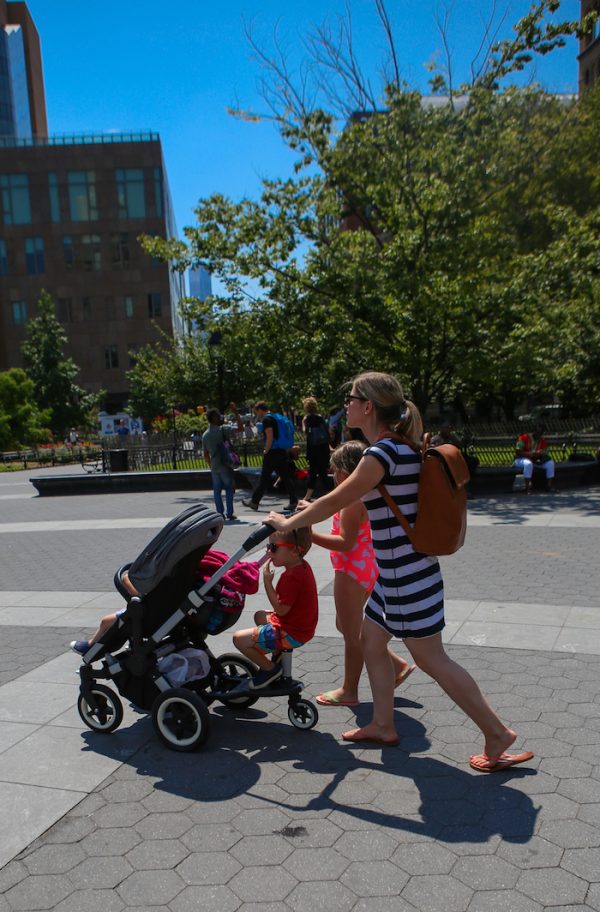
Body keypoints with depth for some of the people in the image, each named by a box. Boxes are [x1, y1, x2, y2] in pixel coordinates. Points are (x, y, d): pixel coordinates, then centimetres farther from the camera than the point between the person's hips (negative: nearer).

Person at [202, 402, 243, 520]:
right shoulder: (221, 430, -10)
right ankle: (230, 513, 2)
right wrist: (236, 413, -6)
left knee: (217, 490, 9)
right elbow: (240, 428, -12)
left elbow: (206, 454, 12)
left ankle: (220, 513, 7)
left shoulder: (205, 435, 9)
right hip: (225, 466, -5)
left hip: (214, 467, 5)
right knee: (229, 488, 3)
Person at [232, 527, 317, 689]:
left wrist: (267, 581, -22)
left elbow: (281, 609, -26)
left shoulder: (291, 576, -27)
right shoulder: (303, 566, 4)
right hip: (302, 627, 11)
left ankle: (271, 668, 6)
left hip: (291, 634, -10)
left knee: (239, 639, -9)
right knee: (260, 616, 32)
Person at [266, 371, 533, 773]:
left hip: (406, 573, -10)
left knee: (431, 658, 1)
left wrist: (288, 523, 0)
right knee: (372, 640, 18)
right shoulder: (400, 448, 8)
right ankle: (383, 725, 33)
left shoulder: (382, 454, -21)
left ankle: (498, 735, 14)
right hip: (399, 571, 10)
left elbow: (335, 501, -14)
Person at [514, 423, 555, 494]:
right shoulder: (524, 437, -11)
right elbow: (517, 452, -17)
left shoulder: (543, 441, 4)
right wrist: (530, 454, -30)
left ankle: (549, 486, -10)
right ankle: (527, 488, -37)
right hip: (520, 460, -5)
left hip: (535, 461, 6)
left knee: (550, 463, -12)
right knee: (528, 463, -39)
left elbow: (545, 454, 1)